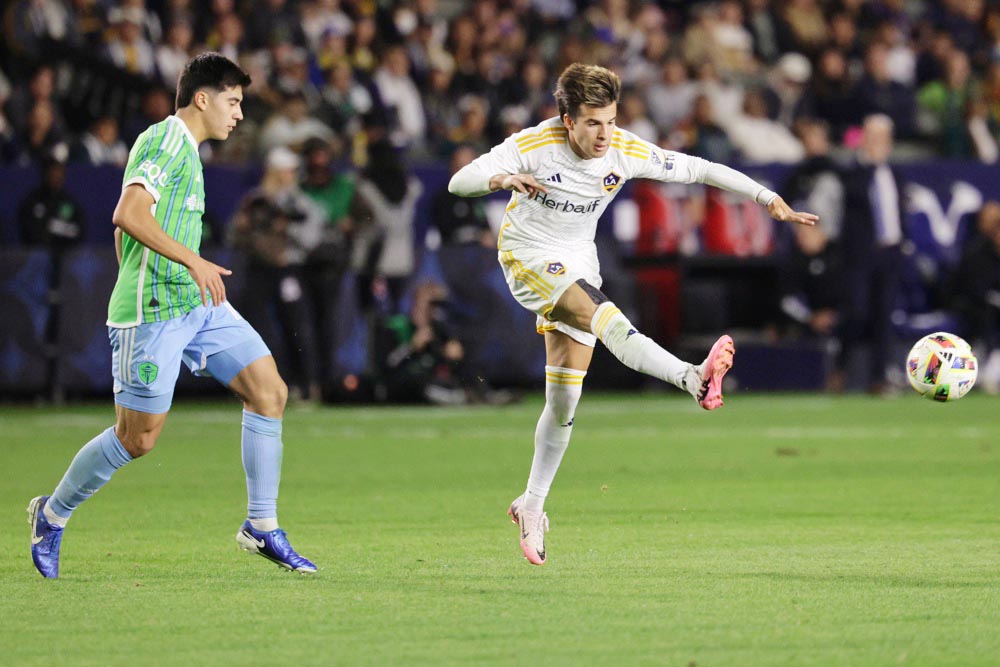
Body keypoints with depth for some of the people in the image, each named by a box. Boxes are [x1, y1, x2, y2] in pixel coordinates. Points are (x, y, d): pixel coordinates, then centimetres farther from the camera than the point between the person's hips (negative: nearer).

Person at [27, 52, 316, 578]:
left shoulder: (185, 149, 19)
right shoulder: (164, 140, -12)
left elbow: (128, 225, 27)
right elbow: (129, 215, -27)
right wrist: (193, 261, -29)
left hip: (196, 303, 10)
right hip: (152, 311, -10)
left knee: (269, 391, -1)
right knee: (137, 438, -2)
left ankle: (262, 527, 4)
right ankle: (52, 515, 19)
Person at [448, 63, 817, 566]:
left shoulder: (626, 152, -11)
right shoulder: (532, 146, -20)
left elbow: (699, 169, -4)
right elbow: (459, 182, -23)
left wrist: (770, 199, -10)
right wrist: (505, 179, -45)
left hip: (578, 263, 5)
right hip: (529, 259, -5)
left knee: (564, 400, 2)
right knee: (602, 316, -33)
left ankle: (532, 505, 18)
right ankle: (693, 378, -55)